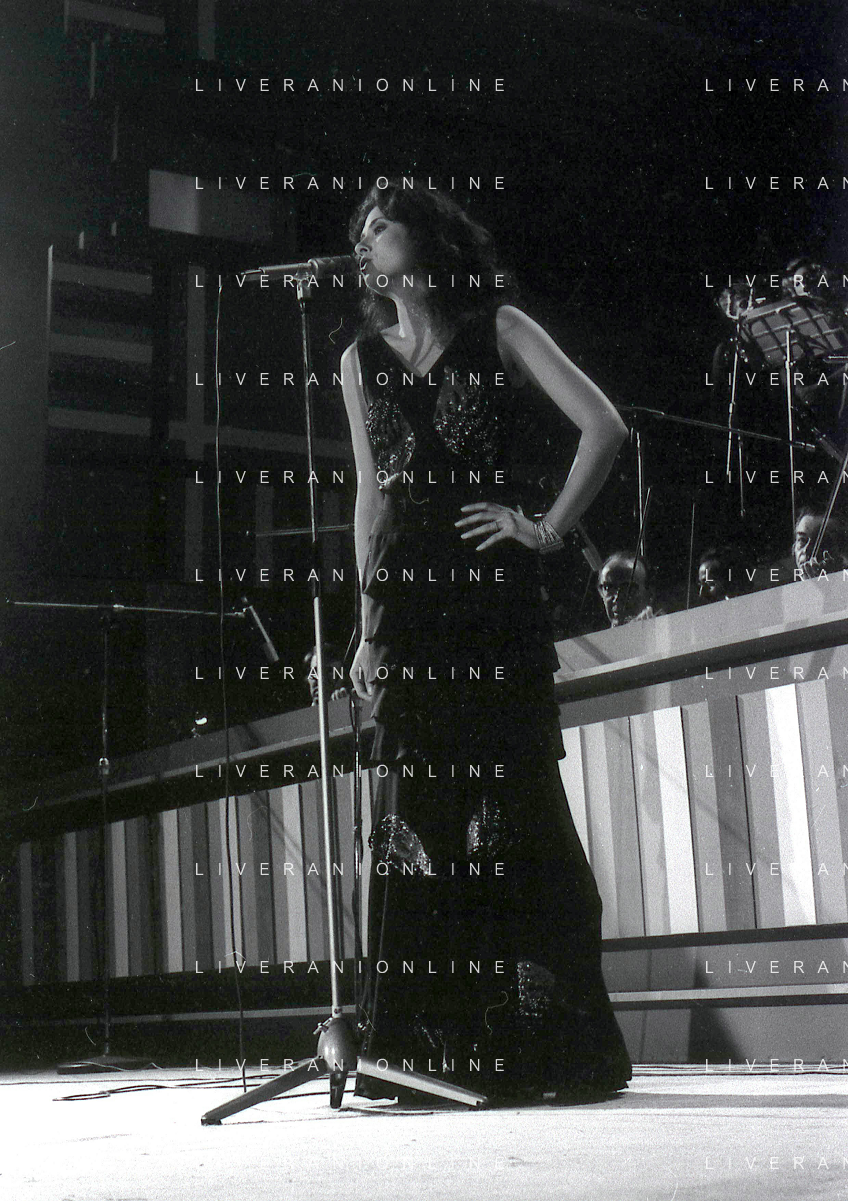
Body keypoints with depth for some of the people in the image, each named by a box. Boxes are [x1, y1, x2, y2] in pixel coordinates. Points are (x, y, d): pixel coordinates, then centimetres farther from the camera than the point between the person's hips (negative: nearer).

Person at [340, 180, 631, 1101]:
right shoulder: (362, 361, 16)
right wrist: (368, 627, 9)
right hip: (409, 602, 3)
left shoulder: (499, 330, 6)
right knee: (416, 815, -1)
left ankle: (540, 1042, 4)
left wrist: (549, 527, -6)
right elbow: (371, 494, 15)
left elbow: (604, 427, 0)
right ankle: (424, 1047, 4)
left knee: (514, 809, -4)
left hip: (497, 600, -3)